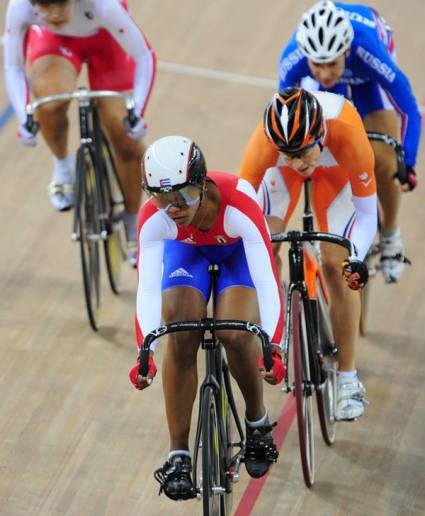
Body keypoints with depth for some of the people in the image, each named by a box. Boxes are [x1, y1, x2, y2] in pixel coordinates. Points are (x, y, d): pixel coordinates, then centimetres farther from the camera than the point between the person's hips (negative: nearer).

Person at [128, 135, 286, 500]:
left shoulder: (239, 206, -41)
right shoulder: (153, 219, -34)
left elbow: (267, 282, -42)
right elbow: (147, 289, -36)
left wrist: (273, 348, -51)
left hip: (237, 250, -2)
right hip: (186, 251, 2)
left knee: (235, 334, -24)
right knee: (181, 335, -21)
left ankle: (258, 422, 6)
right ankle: (178, 456, -12)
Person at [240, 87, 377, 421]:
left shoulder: (347, 134, -43)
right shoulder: (264, 142, -42)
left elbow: (366, 211, -31)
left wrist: (356, 258, -44)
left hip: (335, 168, -2)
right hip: (280, 172, 2)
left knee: (336, 266, -10)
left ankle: (348, 379, 0)